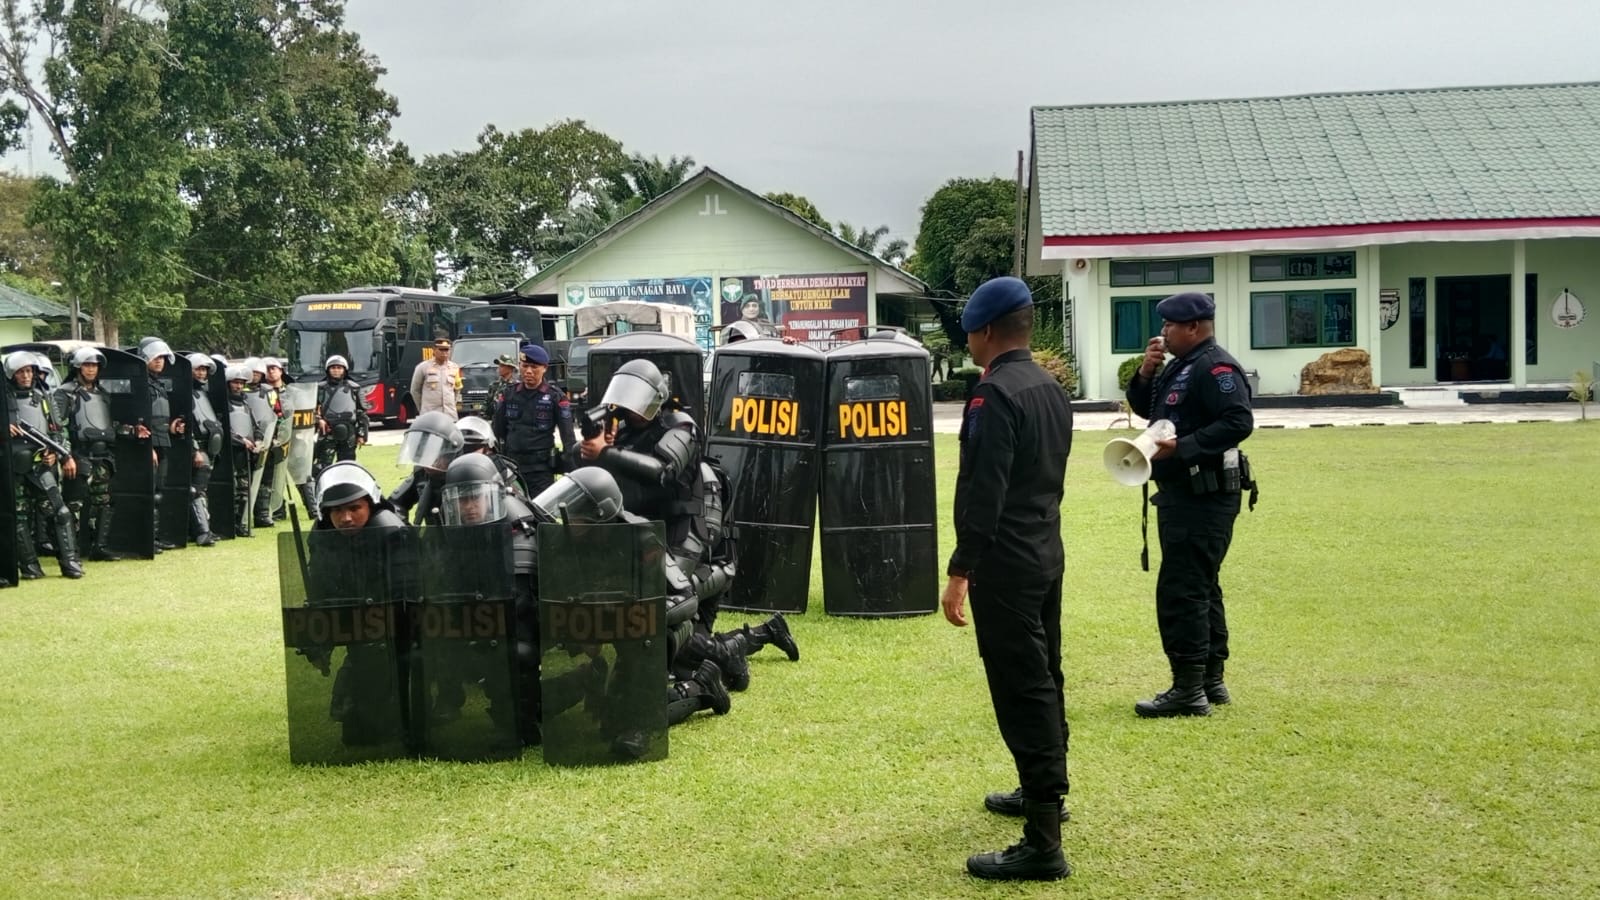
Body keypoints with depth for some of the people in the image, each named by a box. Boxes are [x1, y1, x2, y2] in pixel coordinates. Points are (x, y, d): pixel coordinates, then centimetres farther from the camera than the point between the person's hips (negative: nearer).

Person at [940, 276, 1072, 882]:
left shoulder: (994, 394, -19)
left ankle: (1043, 843, -8)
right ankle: (1044, 791, 38)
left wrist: (960, 571, -21)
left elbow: (984, 492, -23)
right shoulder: (1051, 389, 10)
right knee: (1043, 678, 21)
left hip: (1006, 563, -10)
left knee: (1021, 691, -9)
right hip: (1046, 554, 10)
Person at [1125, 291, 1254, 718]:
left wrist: (1182, 447, -28)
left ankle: (1188, 690, -5)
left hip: (1204, 496, -11)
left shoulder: (1215, 367, -15)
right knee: (1200, 588, 16)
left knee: (1180, 591, -10)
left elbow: (1239, 422, -25)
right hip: (1181, 492, 11)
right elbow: (1143, 407, 21)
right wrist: (1146, 373, 2)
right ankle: (1211, 680, 26)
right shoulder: (1180, 367, 17)